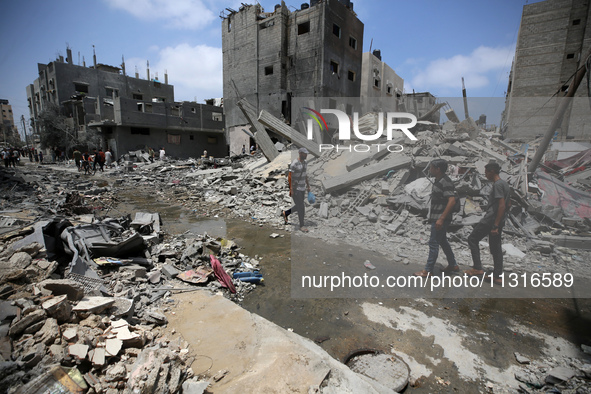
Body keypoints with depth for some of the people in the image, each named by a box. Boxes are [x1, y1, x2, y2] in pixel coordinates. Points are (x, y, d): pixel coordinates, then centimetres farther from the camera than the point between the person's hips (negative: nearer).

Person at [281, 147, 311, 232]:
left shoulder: (305, 163, 6)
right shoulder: (294, 164, -21)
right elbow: (290, 177, -20)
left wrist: (308, 186, 17)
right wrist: (291, 189, -21)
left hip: (302, 188, 9)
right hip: (295, 189, -8)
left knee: (299, 206, 17)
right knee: (301, 208, -4)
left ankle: (285, 213, 38)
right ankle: (301, 225, 13)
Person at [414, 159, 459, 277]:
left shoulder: (445, 182, -19)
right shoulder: (438, 181, 11)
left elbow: (452, 201, -27)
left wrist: (441, 218, -29)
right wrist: (432, 217, 21)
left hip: (441, 219, -10)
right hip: (436, 218, 10)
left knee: (433, 243, -3)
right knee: (442, 241, 20)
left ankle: (428, 270, 6)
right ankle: (453, 265, 35)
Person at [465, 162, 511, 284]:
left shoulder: (497, 185, -15)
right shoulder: (505, 184, 16)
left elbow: (502, 206, -22)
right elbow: (503, 206, 20)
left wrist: (495, 225, -22)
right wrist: (497, 224, 22)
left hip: (491, 220, -9)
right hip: (498, 221, 9)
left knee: (472, 239, 3)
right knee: (495, 247, 12)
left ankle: (477, 268, 2)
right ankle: (497, 276, 17)